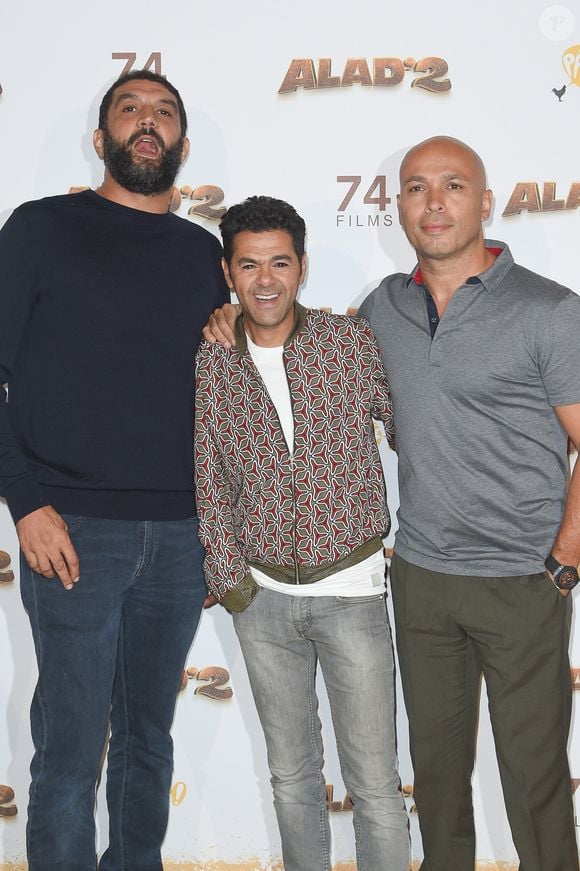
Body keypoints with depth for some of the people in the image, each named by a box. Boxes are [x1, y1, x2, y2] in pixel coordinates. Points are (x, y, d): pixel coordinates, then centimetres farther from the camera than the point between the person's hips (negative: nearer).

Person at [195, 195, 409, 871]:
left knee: (375, 784, 3)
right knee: (292, 773, 17)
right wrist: (228, 576, -3)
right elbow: (209, 484, 2)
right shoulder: (208, 367, -1)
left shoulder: (354, 344, -5)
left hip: (350, 588, -2)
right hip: (262, 595, 2)